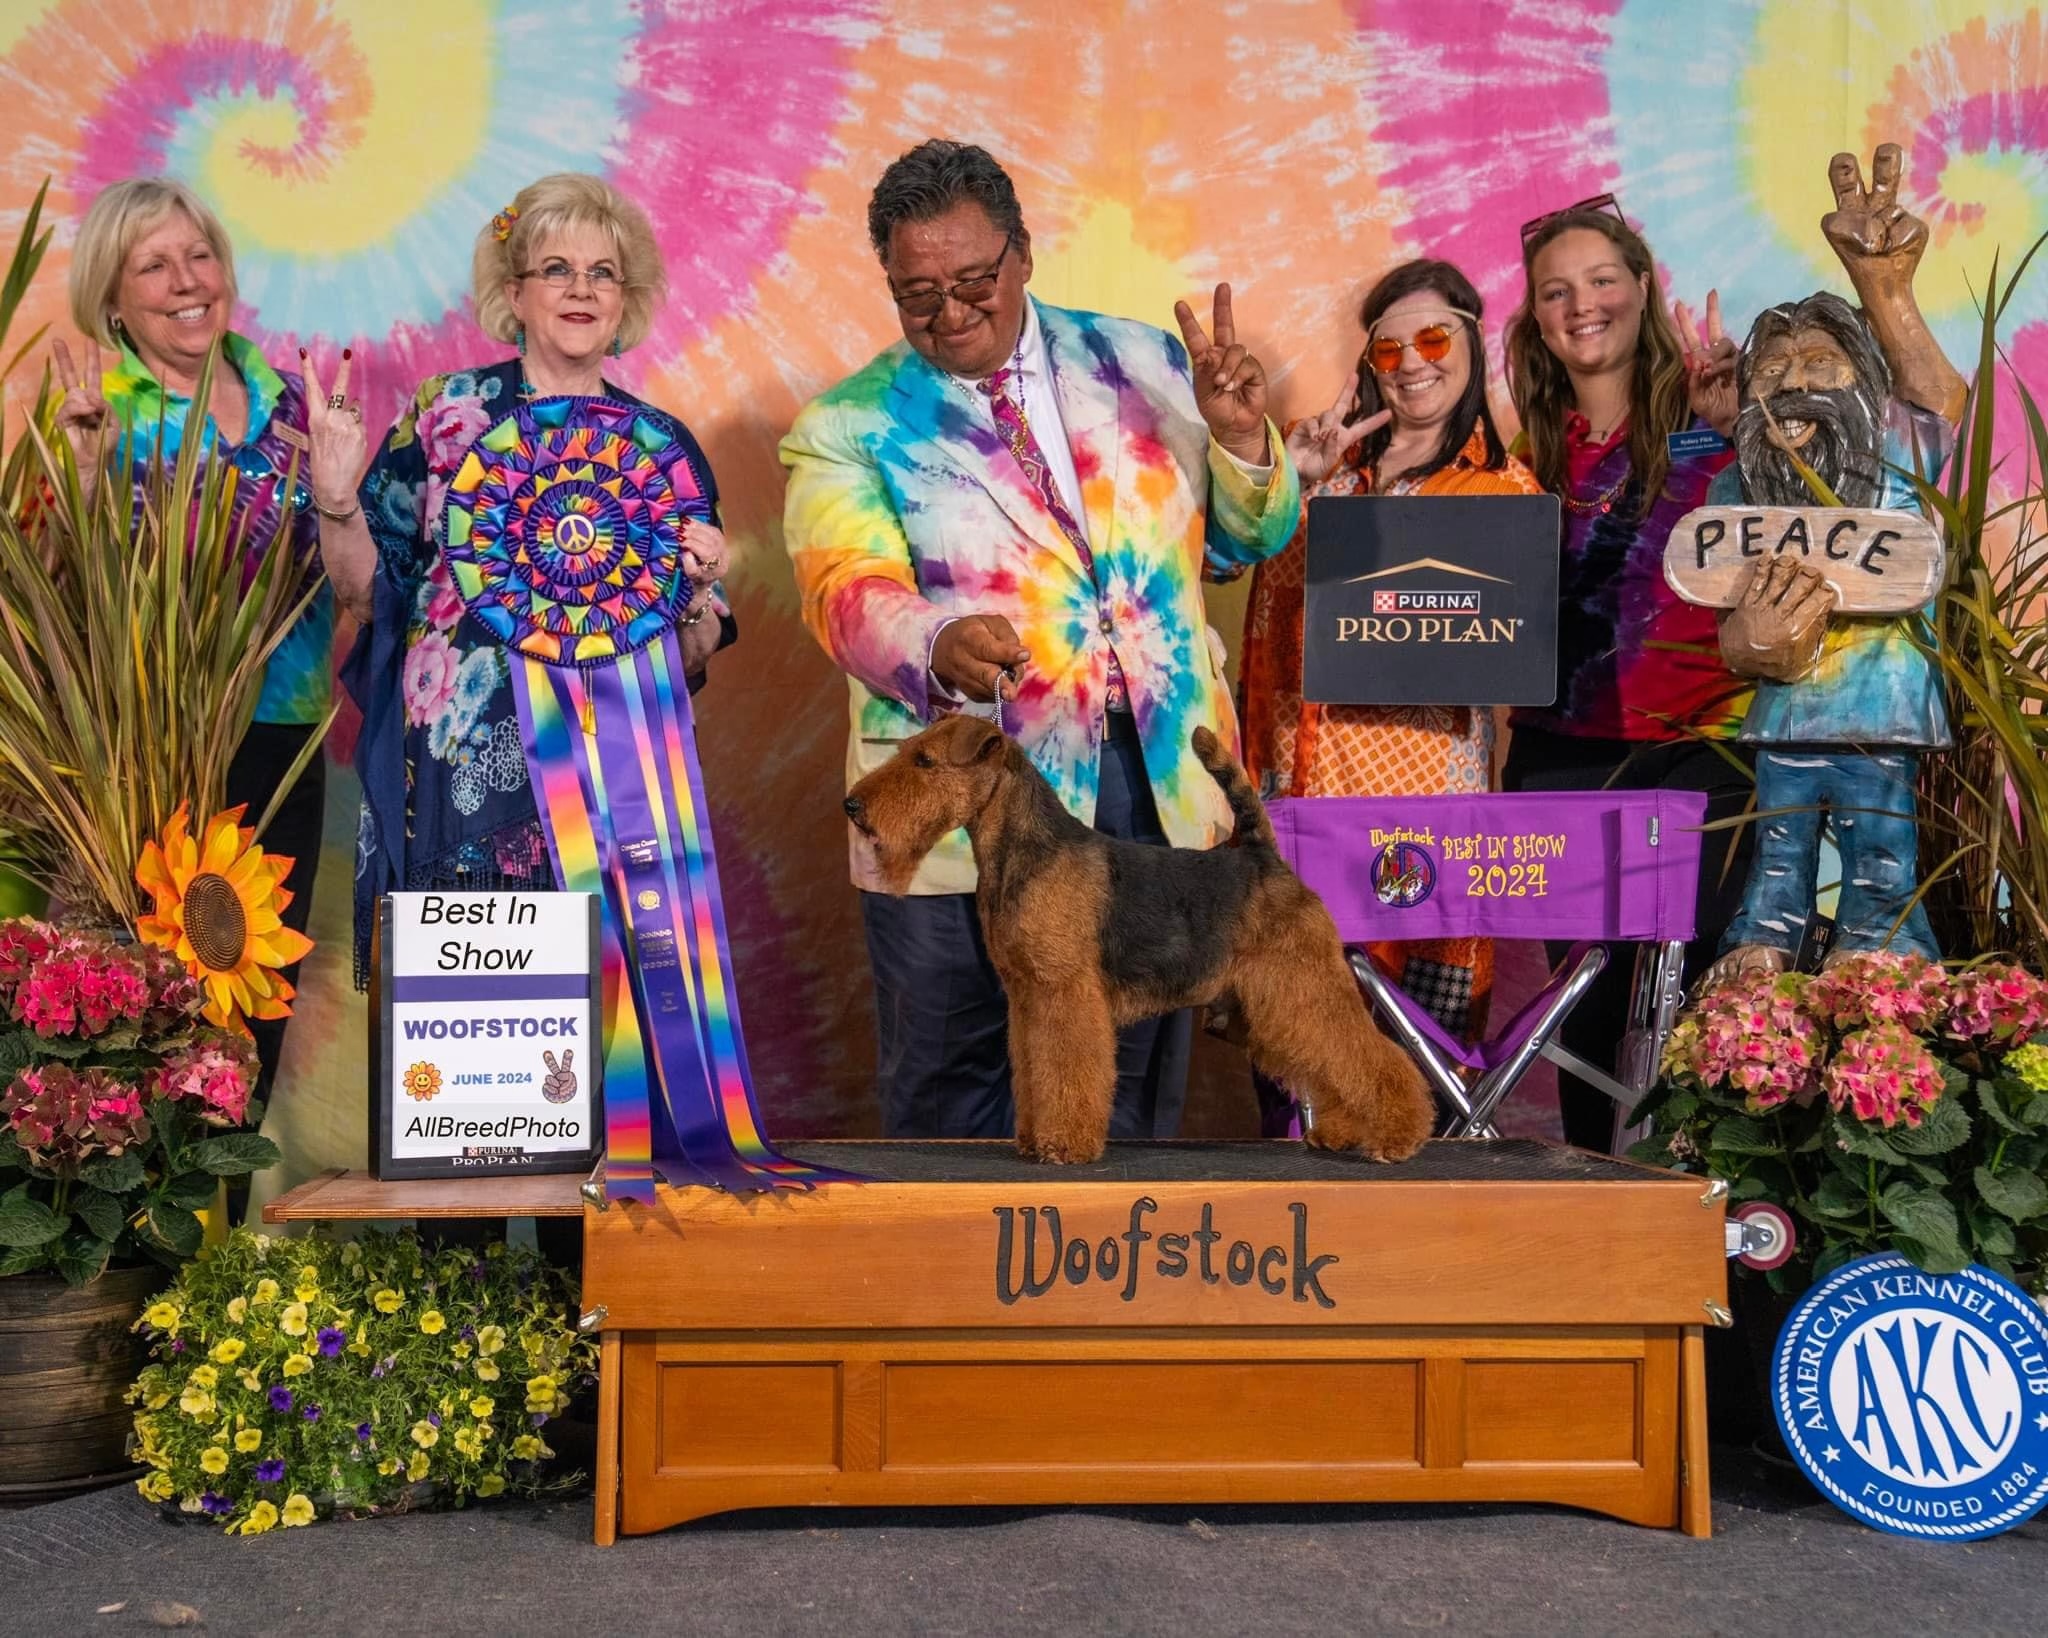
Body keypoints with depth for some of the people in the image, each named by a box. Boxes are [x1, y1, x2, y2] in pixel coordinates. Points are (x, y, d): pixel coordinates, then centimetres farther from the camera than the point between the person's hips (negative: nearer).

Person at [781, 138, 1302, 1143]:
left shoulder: (1143, 363, 10)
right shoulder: (848, 430, 0)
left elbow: (1251, 540, 17)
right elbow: (847, 590, -16)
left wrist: (1242, 441, -5)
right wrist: (939, 643, -38)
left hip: (1158, 789, 3)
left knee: (1135, 1092, 11)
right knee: (950, 1094, 6)